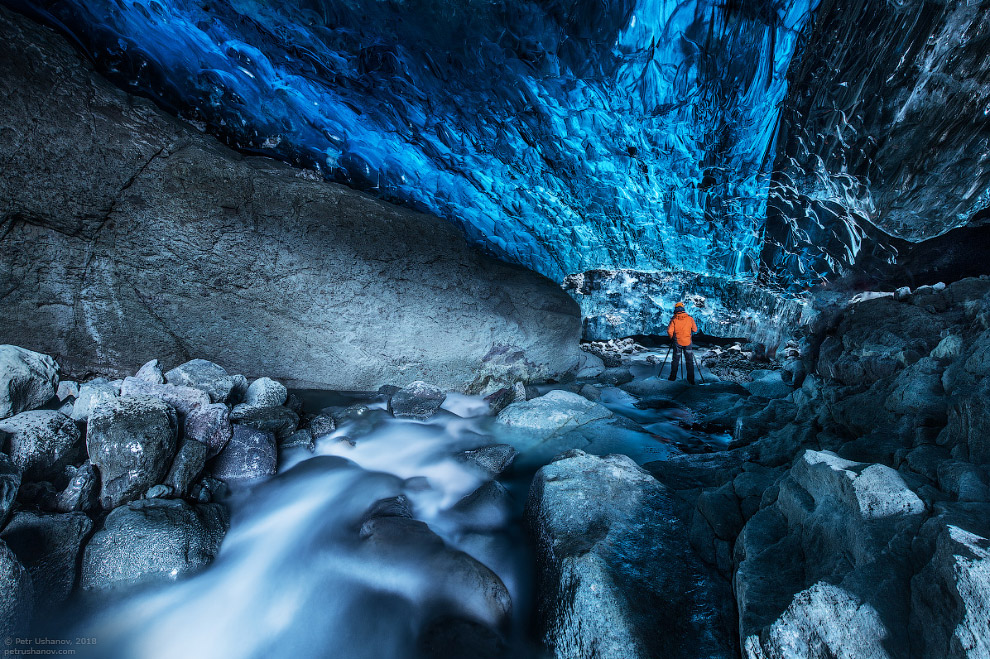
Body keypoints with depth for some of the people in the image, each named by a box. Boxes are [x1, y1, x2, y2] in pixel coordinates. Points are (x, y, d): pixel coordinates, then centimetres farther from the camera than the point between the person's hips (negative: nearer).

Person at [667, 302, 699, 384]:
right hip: (688, 342, 1)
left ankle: (673, 377, 17)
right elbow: (695, 330, 5)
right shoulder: (690, 319, -3)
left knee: (676, 360, 12)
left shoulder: (674, 319, -7)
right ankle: (691, 380, 4)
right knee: (689, 361, 5)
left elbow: (669, 331, -13)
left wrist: (672, 337, 6)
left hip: (677, 342, 0)